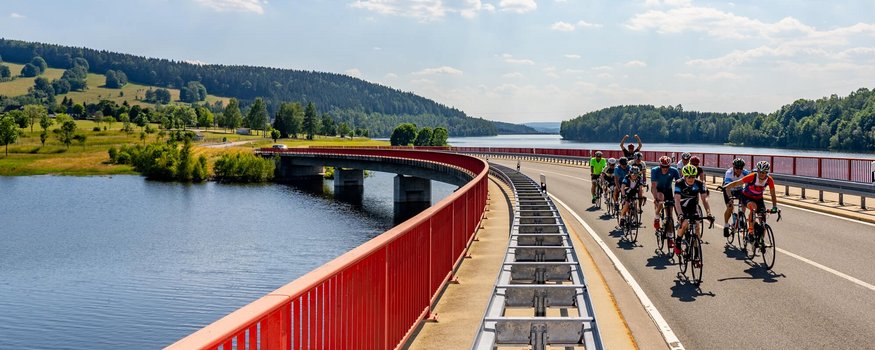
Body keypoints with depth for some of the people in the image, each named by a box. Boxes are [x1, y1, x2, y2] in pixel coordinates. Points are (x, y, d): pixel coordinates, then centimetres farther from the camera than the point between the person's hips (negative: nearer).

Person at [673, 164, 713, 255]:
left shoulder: (700, 184, -21)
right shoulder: (679, 183, -27)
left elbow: (704, 199, -23)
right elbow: (677, 200, -35)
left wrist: (708, 213, -37)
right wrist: (680, 215, -49)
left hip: (693, 207, 3)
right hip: (681, 206, -2)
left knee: (697, 227, -15)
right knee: (685, 223, -27)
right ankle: (677, 244, -5)